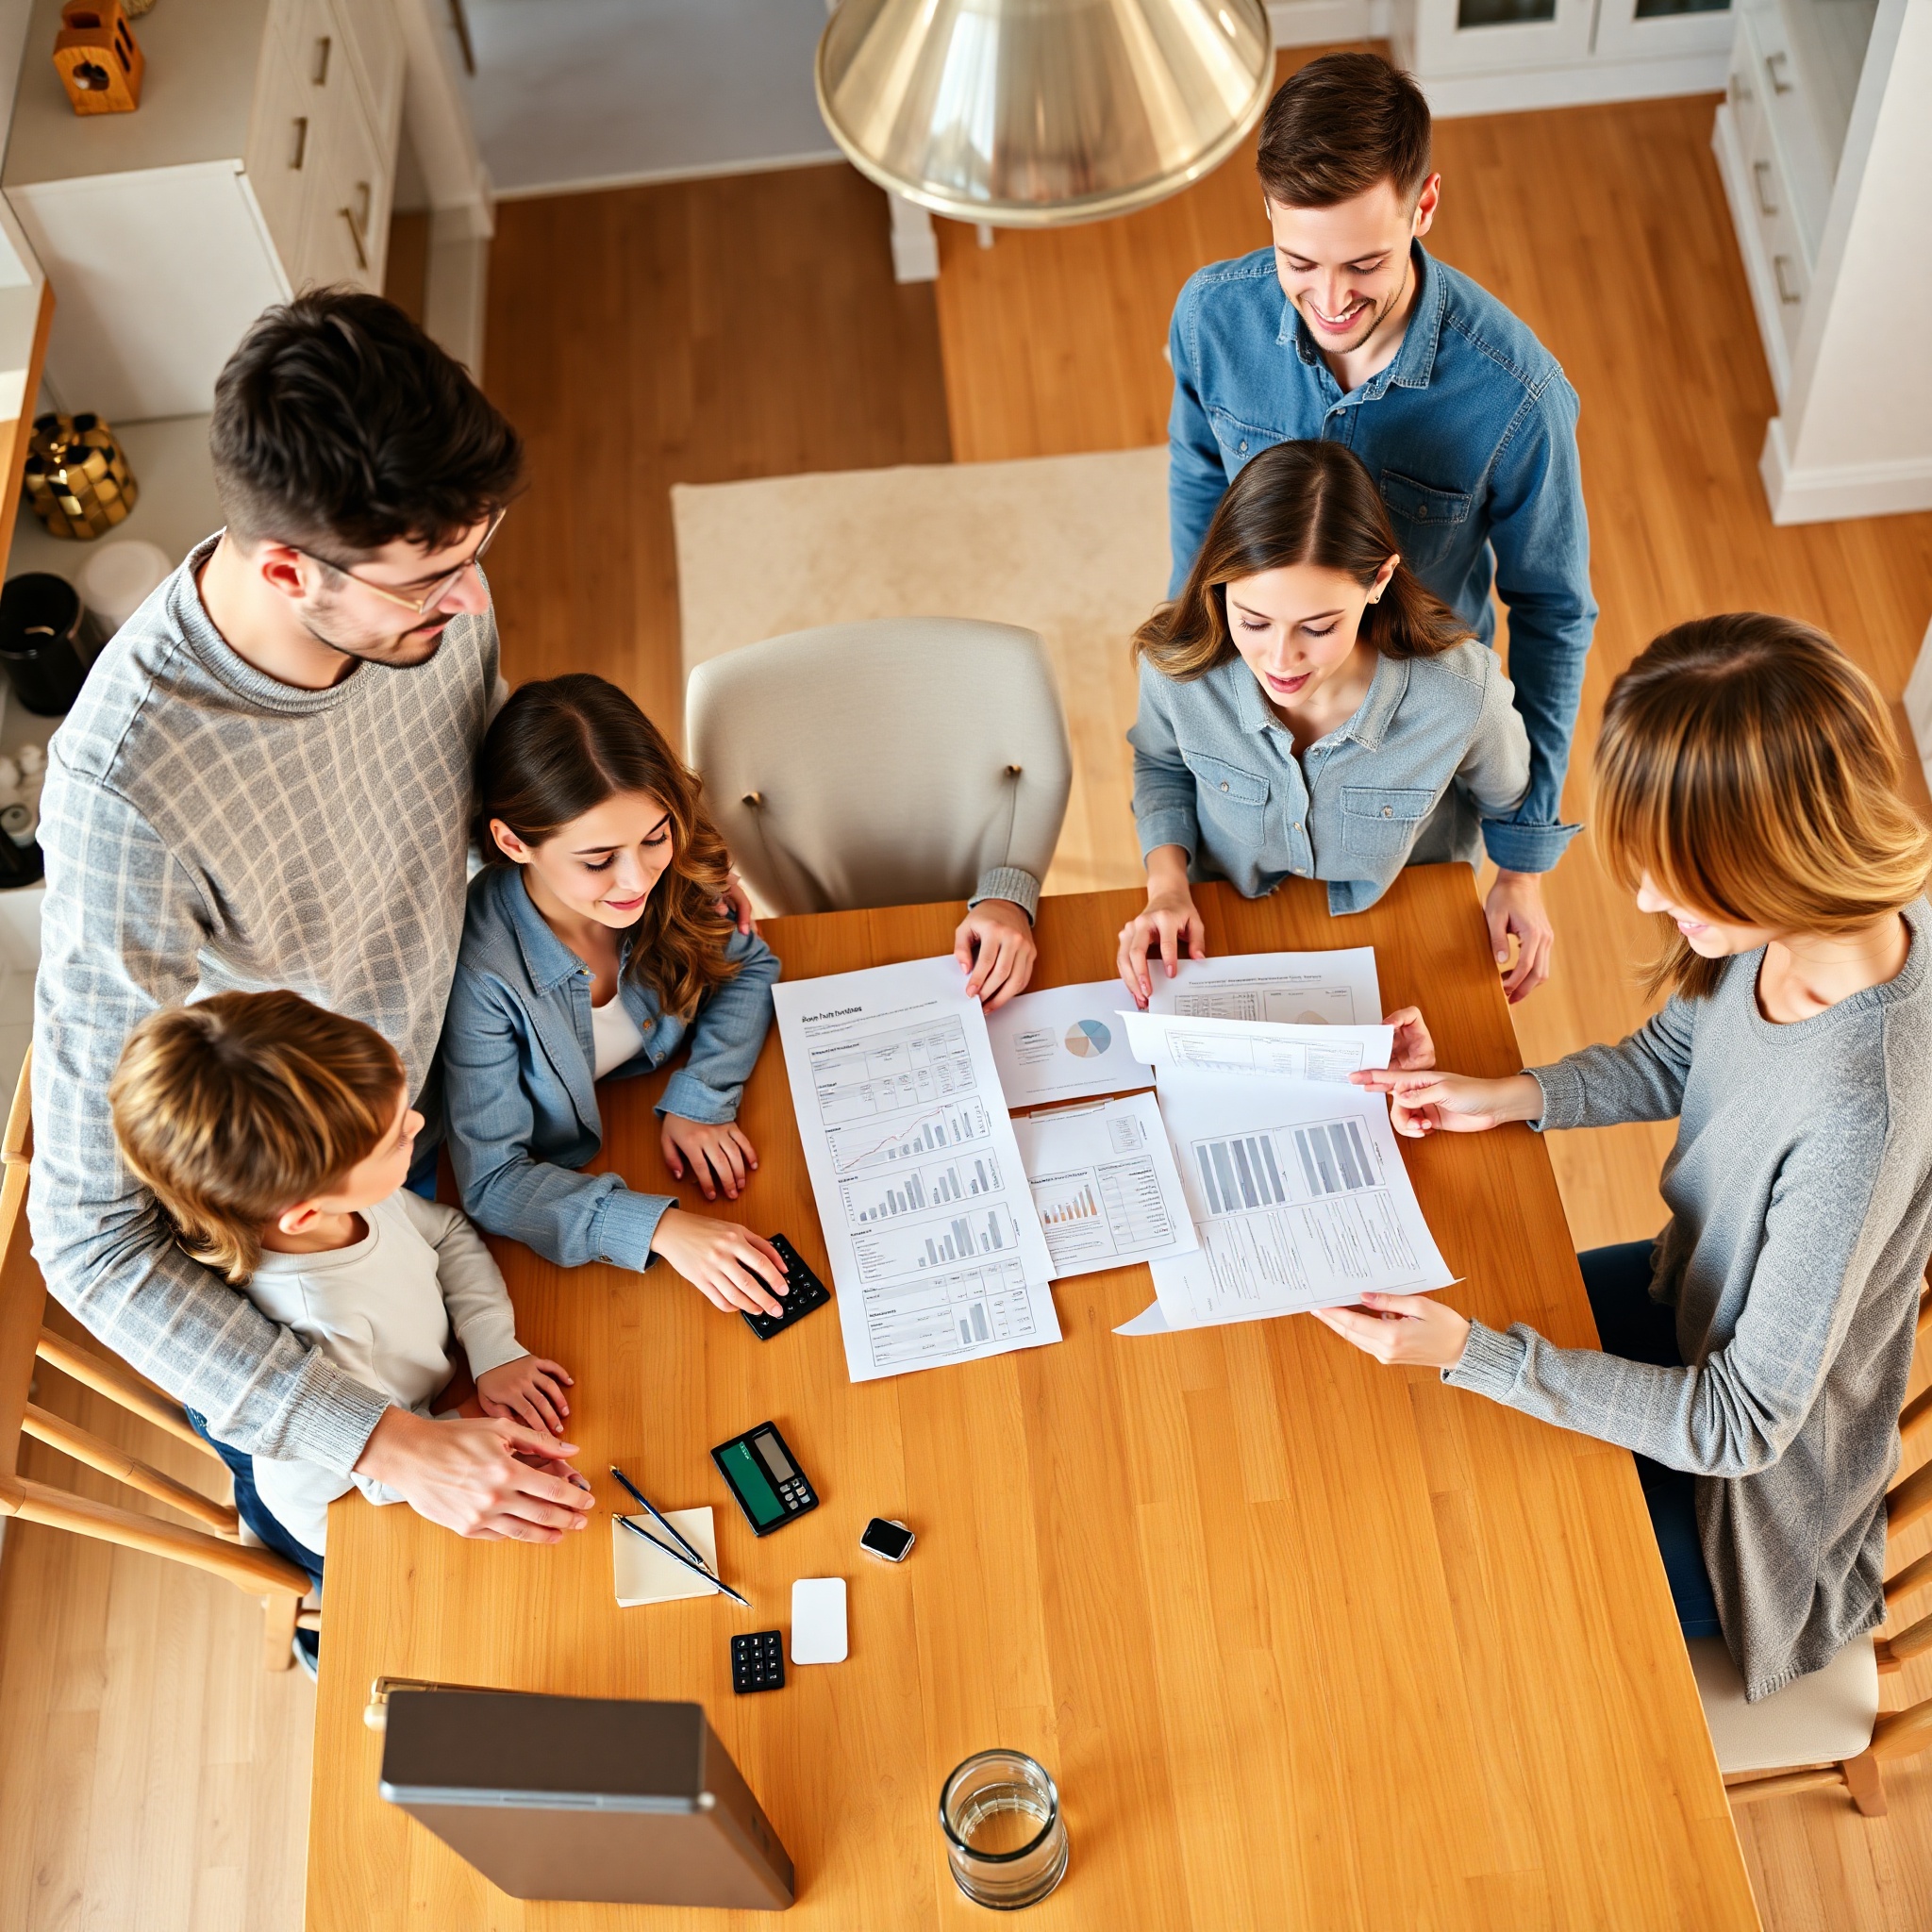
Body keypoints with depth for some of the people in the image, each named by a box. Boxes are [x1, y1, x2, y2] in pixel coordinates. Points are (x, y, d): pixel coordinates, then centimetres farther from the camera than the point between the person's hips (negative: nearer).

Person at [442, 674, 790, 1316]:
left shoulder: (670, 876, -20)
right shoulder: (480, 968, -31)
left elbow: (748, 965, 1)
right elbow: (491, 1183, -26)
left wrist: (701, 1099, -15)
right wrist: (657, 1226, -39)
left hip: (677, 1145, 6)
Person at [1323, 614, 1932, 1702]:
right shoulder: (1820, 916, -19)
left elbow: (1742, 1425, -31)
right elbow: (1675, 1057, 4)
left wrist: (1470, 1353, -33)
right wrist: (1511, 1098, -11)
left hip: (1742, 1498, -7)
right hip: (1692, 1298, 7)